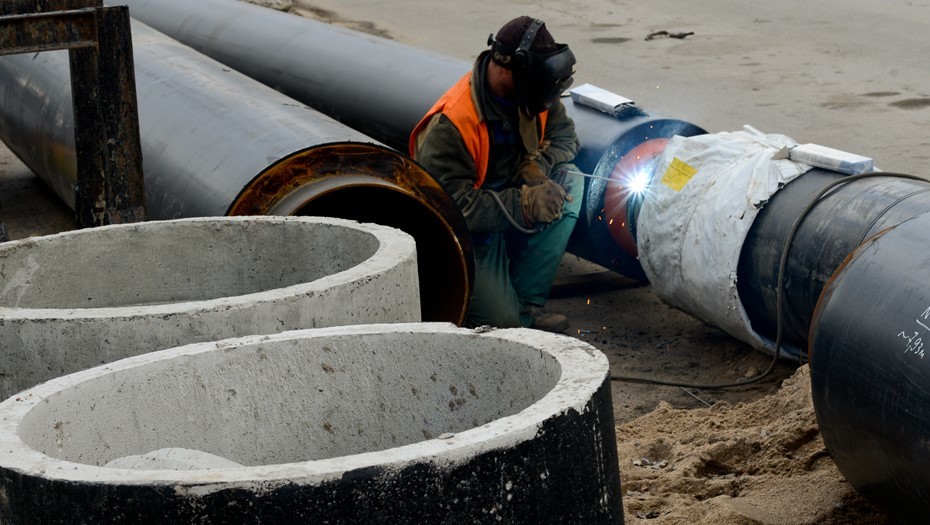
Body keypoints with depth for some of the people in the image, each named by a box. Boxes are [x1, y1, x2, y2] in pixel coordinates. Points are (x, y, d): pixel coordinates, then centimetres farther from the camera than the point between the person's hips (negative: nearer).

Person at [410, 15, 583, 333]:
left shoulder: (528, 93, -8)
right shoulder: (450, 125, -30)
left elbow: (564, 134, 6)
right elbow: (453, 204, -31)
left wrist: (539, 164, -17)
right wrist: (524, 203, -34)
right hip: (467, 231, -7)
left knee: (568, 182, -18)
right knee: (502, 319, -21)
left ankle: (526, 301, -13)